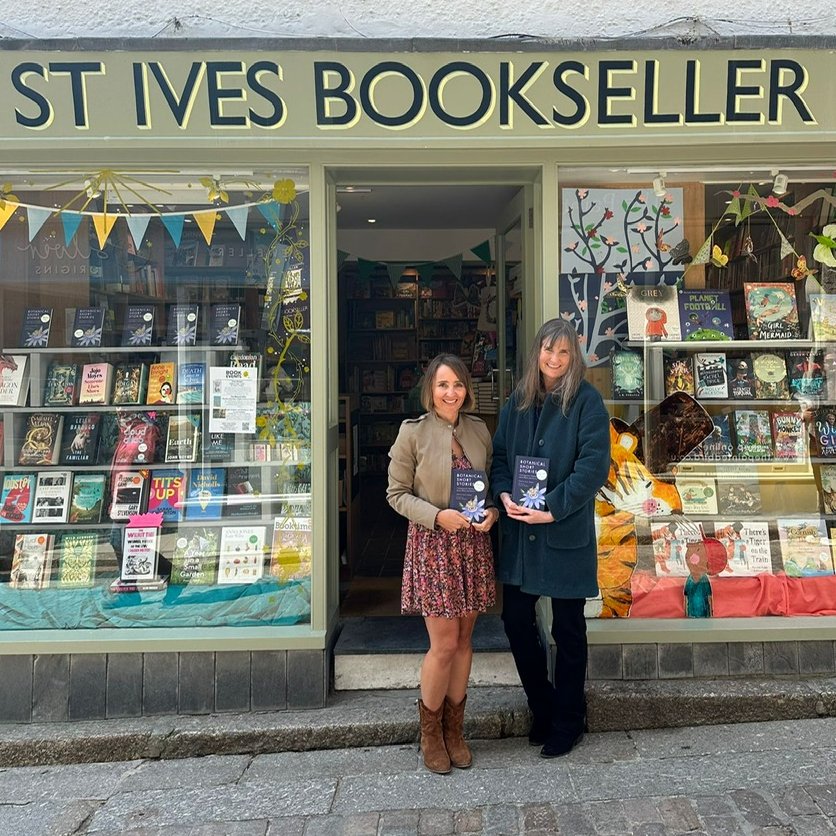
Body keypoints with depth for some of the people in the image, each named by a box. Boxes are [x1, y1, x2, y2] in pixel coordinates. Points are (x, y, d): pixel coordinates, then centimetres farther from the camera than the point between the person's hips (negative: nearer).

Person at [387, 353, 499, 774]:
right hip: (433, 546, -5)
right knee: (444, 644, -2)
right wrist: (438, 515, -18)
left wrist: (492, 511, -5)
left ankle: (454, 729, 29)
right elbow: (397, 493, -6)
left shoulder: (479, 429, 5)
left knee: (463, 640, 12)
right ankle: (430, 732, 21)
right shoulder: (413, 432, -8)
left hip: (474, 544, 5)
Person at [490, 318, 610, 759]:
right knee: (515, 619, 9)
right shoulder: (517, 401, 10)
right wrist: (504, 494, -8)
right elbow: (499, 454, 11)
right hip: (519, 530, 5)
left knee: (567, 629, 8)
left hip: (565, 533, -5)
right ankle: (543, 708, 31)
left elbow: (593, 465, -13)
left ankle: (567, 721, 26)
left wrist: (552, 509, -19)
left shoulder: (586, 401, -6)